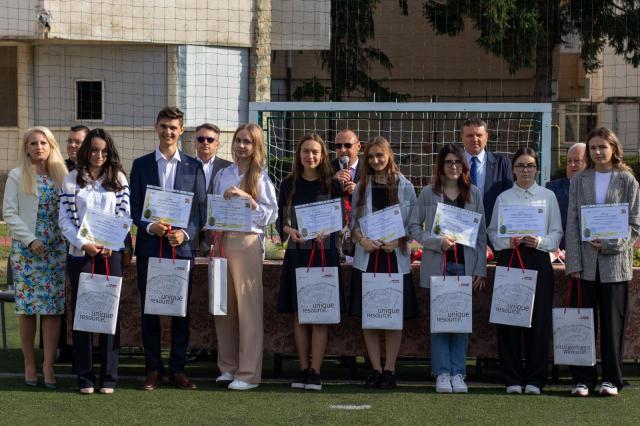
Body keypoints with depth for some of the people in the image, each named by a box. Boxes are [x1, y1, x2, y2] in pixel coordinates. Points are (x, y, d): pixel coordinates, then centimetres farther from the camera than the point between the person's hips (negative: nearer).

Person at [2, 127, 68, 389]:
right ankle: (29, 364, 7)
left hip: (56, 249, 2)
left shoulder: (61, 176, 9)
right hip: (26, 249, -2)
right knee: (28, 308, -1)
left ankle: (49, 365, -1)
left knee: (54, 308, -3)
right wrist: (31, 240, -11)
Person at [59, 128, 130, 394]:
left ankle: (108, 377, 4)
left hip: (111, 253, 0)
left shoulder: (118, 179, 8)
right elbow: (65, 218, 2)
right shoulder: (71, 180, 6)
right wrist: (83, 243, -12)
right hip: (80, 253, 0)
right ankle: (84, 377, 6)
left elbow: (125, 215, 3)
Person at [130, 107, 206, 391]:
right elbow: (134, 207, 5)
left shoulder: (193, 167, 7)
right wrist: (150, 226, -14)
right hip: (149, 247, 0)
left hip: (182, 247, 0)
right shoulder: (141, 165, 8)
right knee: (149, 310, 3)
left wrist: (186, 233, -12)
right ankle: (153, 369, 11)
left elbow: (201, 209, 5)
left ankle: (178, 368, 11)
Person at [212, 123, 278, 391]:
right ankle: (228, 367, 16)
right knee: (223, 305, 6)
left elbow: (271, 215, -5)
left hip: (248, 242, -5)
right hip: (222, 240, 5)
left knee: (248, 307, -5)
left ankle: (249, 373, -2)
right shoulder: (222, 175, 13)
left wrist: (246, 197, -14)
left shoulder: (261, 178, 0)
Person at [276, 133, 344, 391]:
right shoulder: (289, 184, 8)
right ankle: (303, 370, 12)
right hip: (296, 254, 2)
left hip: (324, 253, -2)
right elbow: (280, 220, 8)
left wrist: (326, 232, -16)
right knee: (298, 316, 4)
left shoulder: (332, 184, 2)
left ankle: (315, 372, -2)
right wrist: (290, 231, -12)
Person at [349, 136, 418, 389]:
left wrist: (397, 242, -13)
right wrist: (361, 239, -12)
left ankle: (389, 370, 6)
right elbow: (353, 221, 7)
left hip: (396, 257, -2)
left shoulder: (405, 187, 4)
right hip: (367, 257, 2)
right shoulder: (362, 187, 9)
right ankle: (375, 369, 8)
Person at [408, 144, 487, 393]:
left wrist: (480, 269, 1)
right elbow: (413, 227, 1)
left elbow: (481, 233, 7)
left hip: (465, 265, 1)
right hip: (437, 265, -1)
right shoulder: (429, 194, 3)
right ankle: (442, 372, 5)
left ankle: (458, 372, 9)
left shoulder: (474, 194, 8)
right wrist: (437, 242, -14)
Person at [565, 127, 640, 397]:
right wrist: (574, 262, -4)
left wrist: (611, 244, -12)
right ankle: (583, 379, 6)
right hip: (585, 263, 1)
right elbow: (571, 223, 5)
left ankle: (611, 379, 9)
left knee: (613, 322, 2)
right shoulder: (579, 181, 9)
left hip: (615, 262, -1)